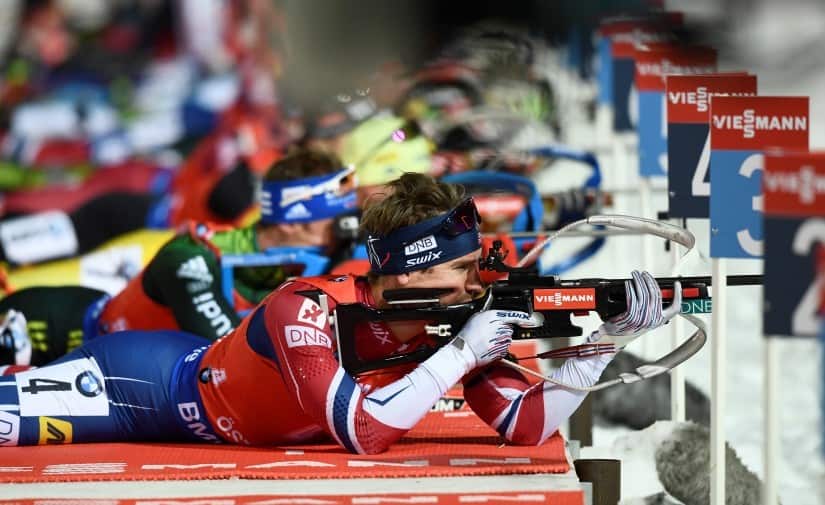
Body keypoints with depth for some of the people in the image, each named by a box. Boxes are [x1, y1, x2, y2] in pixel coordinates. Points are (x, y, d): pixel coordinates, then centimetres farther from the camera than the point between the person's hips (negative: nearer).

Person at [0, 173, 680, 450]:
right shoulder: (307, 309, -35)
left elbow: (528, 424, -18)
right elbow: (363, 432, -45)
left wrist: (611, 336, -29)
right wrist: (462, 354, -42)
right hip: (163, 384, -6)